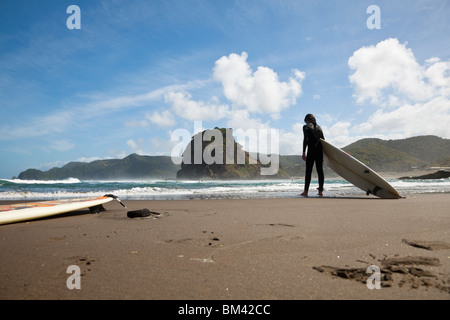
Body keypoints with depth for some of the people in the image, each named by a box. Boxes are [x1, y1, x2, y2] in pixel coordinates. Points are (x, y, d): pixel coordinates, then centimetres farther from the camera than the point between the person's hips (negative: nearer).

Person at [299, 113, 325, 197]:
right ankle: (321, 191, 6)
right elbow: (323, 140, 15)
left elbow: (305, 140, -9)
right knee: (320, 170, 6)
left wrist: (303, 152, -10)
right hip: (320, 150, 5)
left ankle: (306, 191, -1)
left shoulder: (306, 127, 1)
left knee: (308, 171, -2)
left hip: (311, 150, -5)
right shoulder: (319, 127, 17)